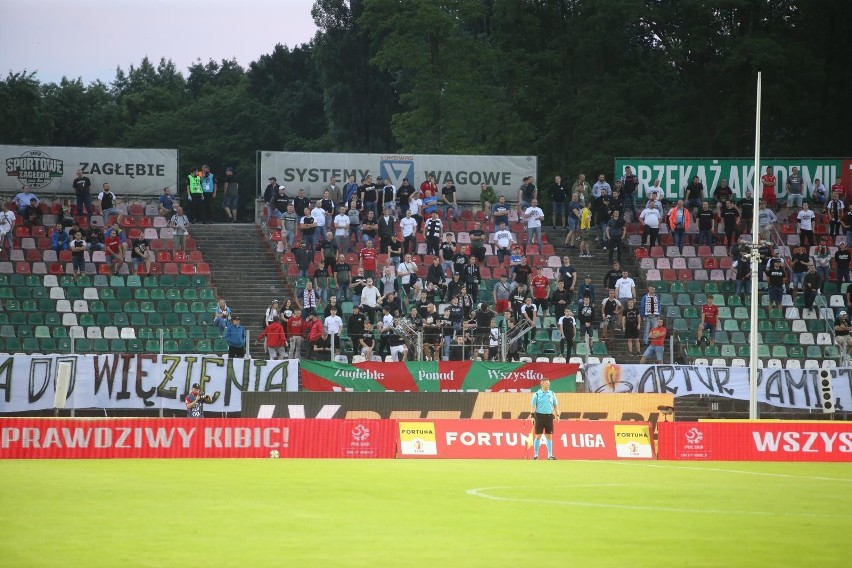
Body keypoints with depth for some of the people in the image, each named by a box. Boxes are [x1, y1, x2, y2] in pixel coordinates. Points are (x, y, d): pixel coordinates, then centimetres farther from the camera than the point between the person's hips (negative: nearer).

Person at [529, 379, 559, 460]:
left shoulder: (552, 394, 9)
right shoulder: (537, 394, -1)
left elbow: (555, 405, 15)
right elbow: (533, 405, -2)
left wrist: (557, 415, 8)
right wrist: (532, 416, -10)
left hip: (549, 416, 3)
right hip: (539, 416, -3)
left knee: (549, 436, 3)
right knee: (538, 436, -1)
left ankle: (550, 455, 5)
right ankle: (535, 455, 6)